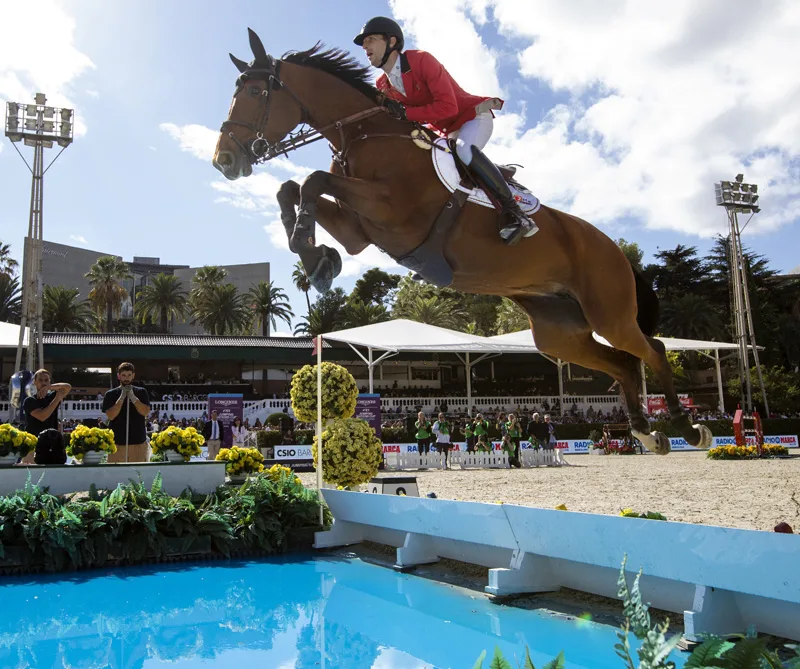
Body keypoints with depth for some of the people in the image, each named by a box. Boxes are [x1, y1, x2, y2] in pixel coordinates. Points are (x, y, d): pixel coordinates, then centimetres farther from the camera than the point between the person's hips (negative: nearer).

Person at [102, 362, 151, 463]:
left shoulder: (141, 392, 8)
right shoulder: (110, 394, 6)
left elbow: (145, 412, -4)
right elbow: (110, 416, -6)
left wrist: (133, 397, -14)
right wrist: (122, 397, -12)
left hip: (139, 441, 1)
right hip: (117, 442, -1)